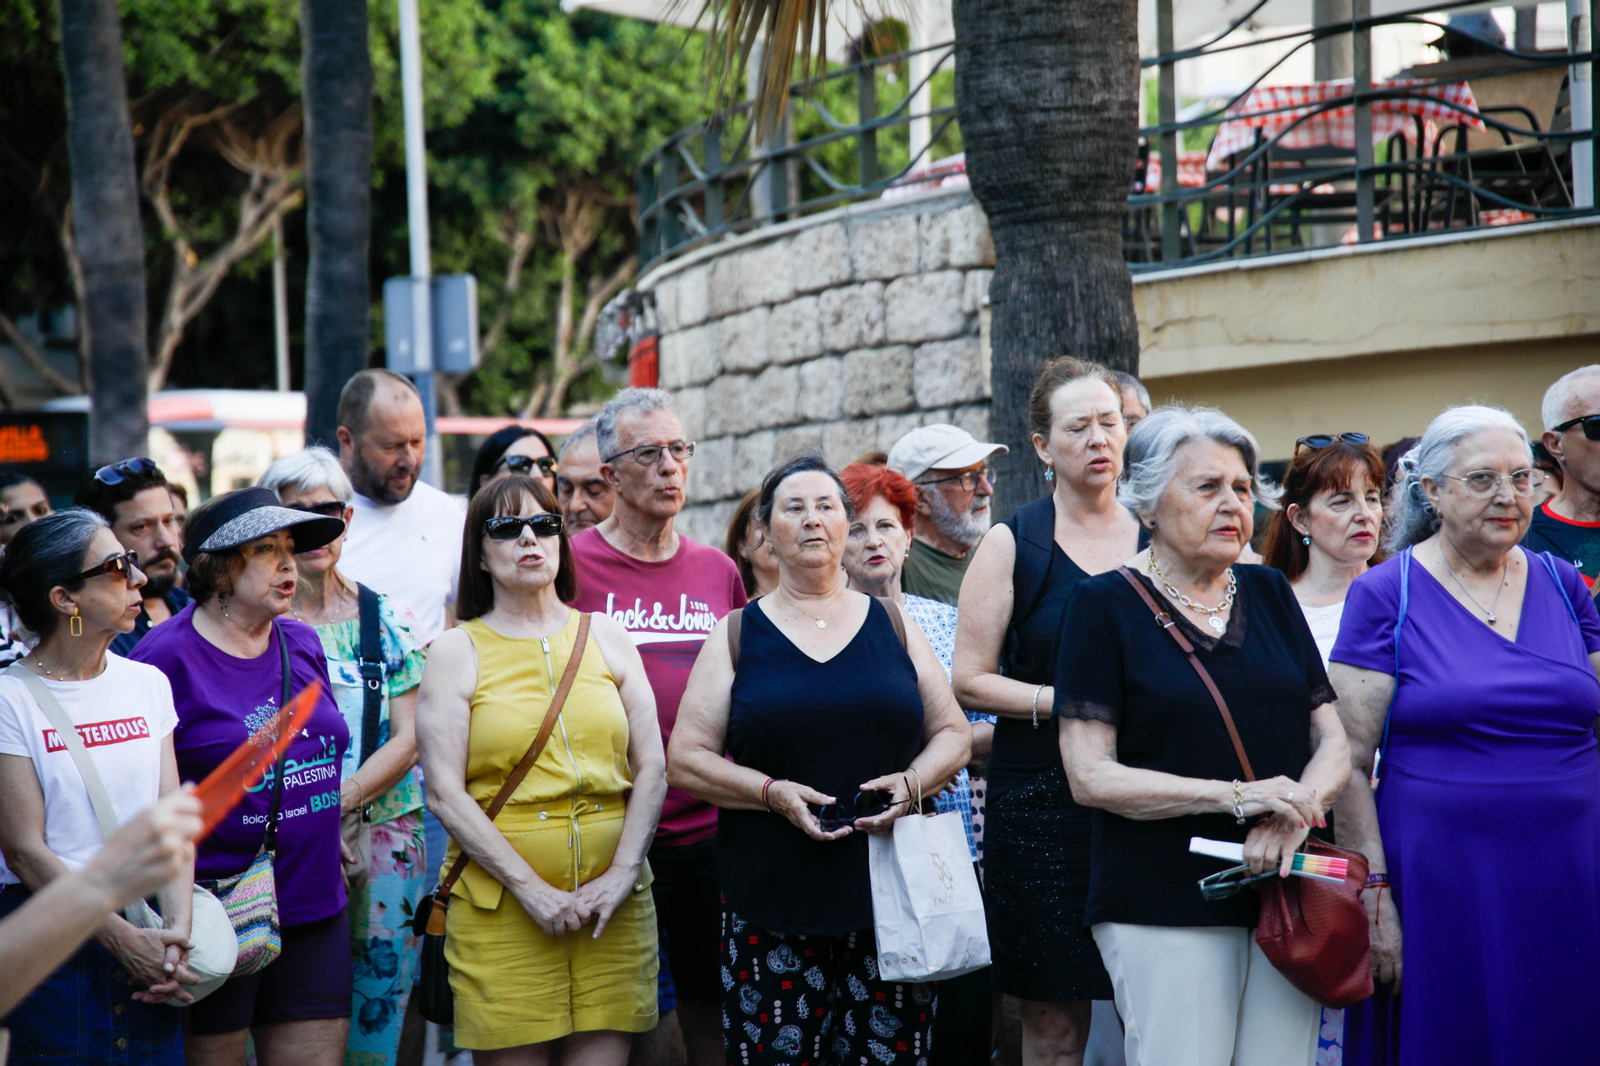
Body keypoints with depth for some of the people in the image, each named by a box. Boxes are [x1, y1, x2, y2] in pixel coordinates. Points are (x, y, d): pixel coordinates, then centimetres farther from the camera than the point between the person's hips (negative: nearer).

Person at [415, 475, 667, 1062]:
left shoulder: (606, 637, 12)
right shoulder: (457, 651, 4)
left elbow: (650, 768, 9)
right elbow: (445, 794, -5)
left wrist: (622, 875, -5)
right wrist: (532, 888, -12)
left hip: (612, 903, 2)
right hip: (499, 904, -2)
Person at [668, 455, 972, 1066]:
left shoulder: (892, 626, 13)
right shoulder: (737, 636, 8)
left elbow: (954, 734, 15)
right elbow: (685, 759, 3)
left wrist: (912, 782, -6)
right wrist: (774, 792, -12)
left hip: (890, 898, 1)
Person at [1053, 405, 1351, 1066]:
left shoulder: (1269, 594, 13)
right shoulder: (1104, 607, -1)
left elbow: (1334, 744, 11)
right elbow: (1090, 776, -9)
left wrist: (1291, 816, -11)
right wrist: (1237, 796, -17)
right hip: (1163, 908, -4)